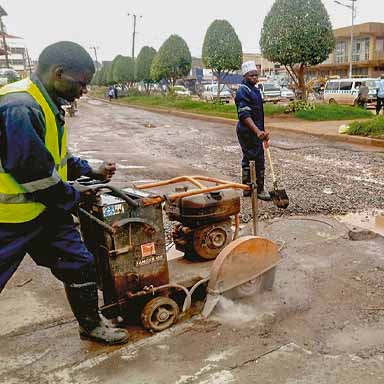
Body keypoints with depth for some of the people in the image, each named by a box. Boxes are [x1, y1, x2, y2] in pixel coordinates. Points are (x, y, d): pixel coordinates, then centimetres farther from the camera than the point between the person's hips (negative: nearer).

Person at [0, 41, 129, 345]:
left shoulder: (46, 103, 8)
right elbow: (32, 171, -25)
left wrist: (91, 172, 8)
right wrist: (72, 195, -11)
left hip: (48, 208, 9)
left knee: (80, 264, 12)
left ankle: (91, 324, 31)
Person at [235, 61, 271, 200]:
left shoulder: (254, 90, 17)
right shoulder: (243, 91, -16)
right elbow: (244, 115, -24)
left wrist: (263, 130, 23)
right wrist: (257, 131, -32)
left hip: (253, 131, 10)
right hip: (248, 131, -10)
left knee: (248, 159, 14)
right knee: (258, 160, -6)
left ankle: (247, 188, 23)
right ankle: (259, 190, 2)